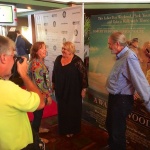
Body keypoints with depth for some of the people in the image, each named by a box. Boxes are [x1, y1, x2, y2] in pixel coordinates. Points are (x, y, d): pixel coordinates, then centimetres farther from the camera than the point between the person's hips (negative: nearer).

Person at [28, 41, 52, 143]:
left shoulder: (40, 61, 6)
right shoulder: (36, 63, -25)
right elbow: (39, 82, -26)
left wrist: (47, 93, 18)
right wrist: (48, 95, -18)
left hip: (40, 93, 9)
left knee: (39, 113, 25)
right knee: (38, 114, 7)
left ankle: (38, 129, 46)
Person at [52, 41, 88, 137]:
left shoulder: (77, 61, -15)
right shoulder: (58, 58, 3)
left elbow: (83, 75, -13)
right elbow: (54, 72, 13)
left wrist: (84, 89, -13)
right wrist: (53, 84, 15)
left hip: (73, 91, -5)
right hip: (60, 90, 5)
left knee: (73, 110, 9)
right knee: (62, 110, 16)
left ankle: (72, 129, 27)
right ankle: (63, 128, 35)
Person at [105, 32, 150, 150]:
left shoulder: (129, 57, -25)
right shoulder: (121, 56, 7)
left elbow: (140, 81, -30)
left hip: (122, 100, -10)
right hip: (114, 97, 10)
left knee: (117, 131, 7)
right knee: (110, 125, 27)